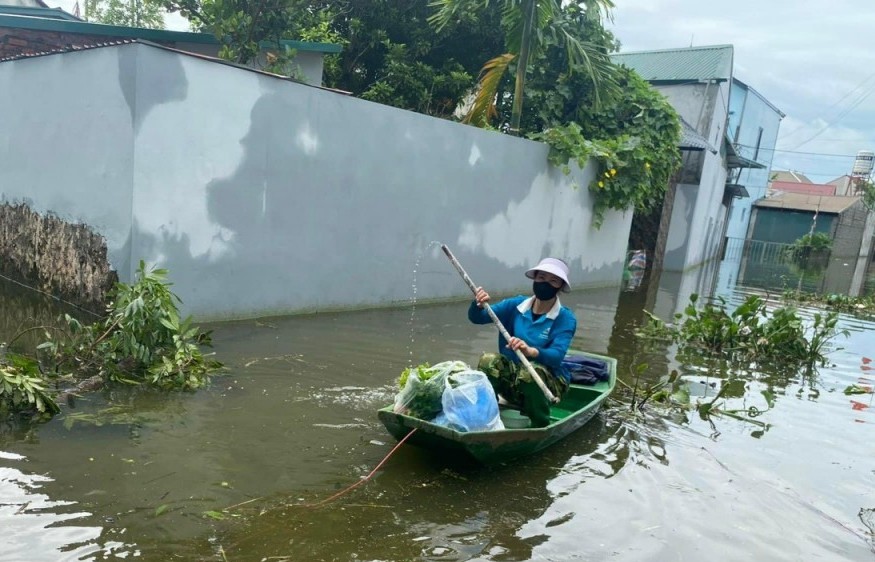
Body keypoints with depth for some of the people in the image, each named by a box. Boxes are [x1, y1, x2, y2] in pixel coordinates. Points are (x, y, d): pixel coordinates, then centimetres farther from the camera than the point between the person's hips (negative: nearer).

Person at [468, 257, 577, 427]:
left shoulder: (565, 318, -11)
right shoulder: (516, 305, -1)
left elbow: (557, 356, -25)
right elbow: (476, 318, -5)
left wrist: (530, 351, -46)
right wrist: (479, 305, -29)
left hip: (548, 380, -3)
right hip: (511, 376, 3)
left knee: (530, 371, -36)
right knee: (488, 360, -26)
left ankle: (541, 428, -16)